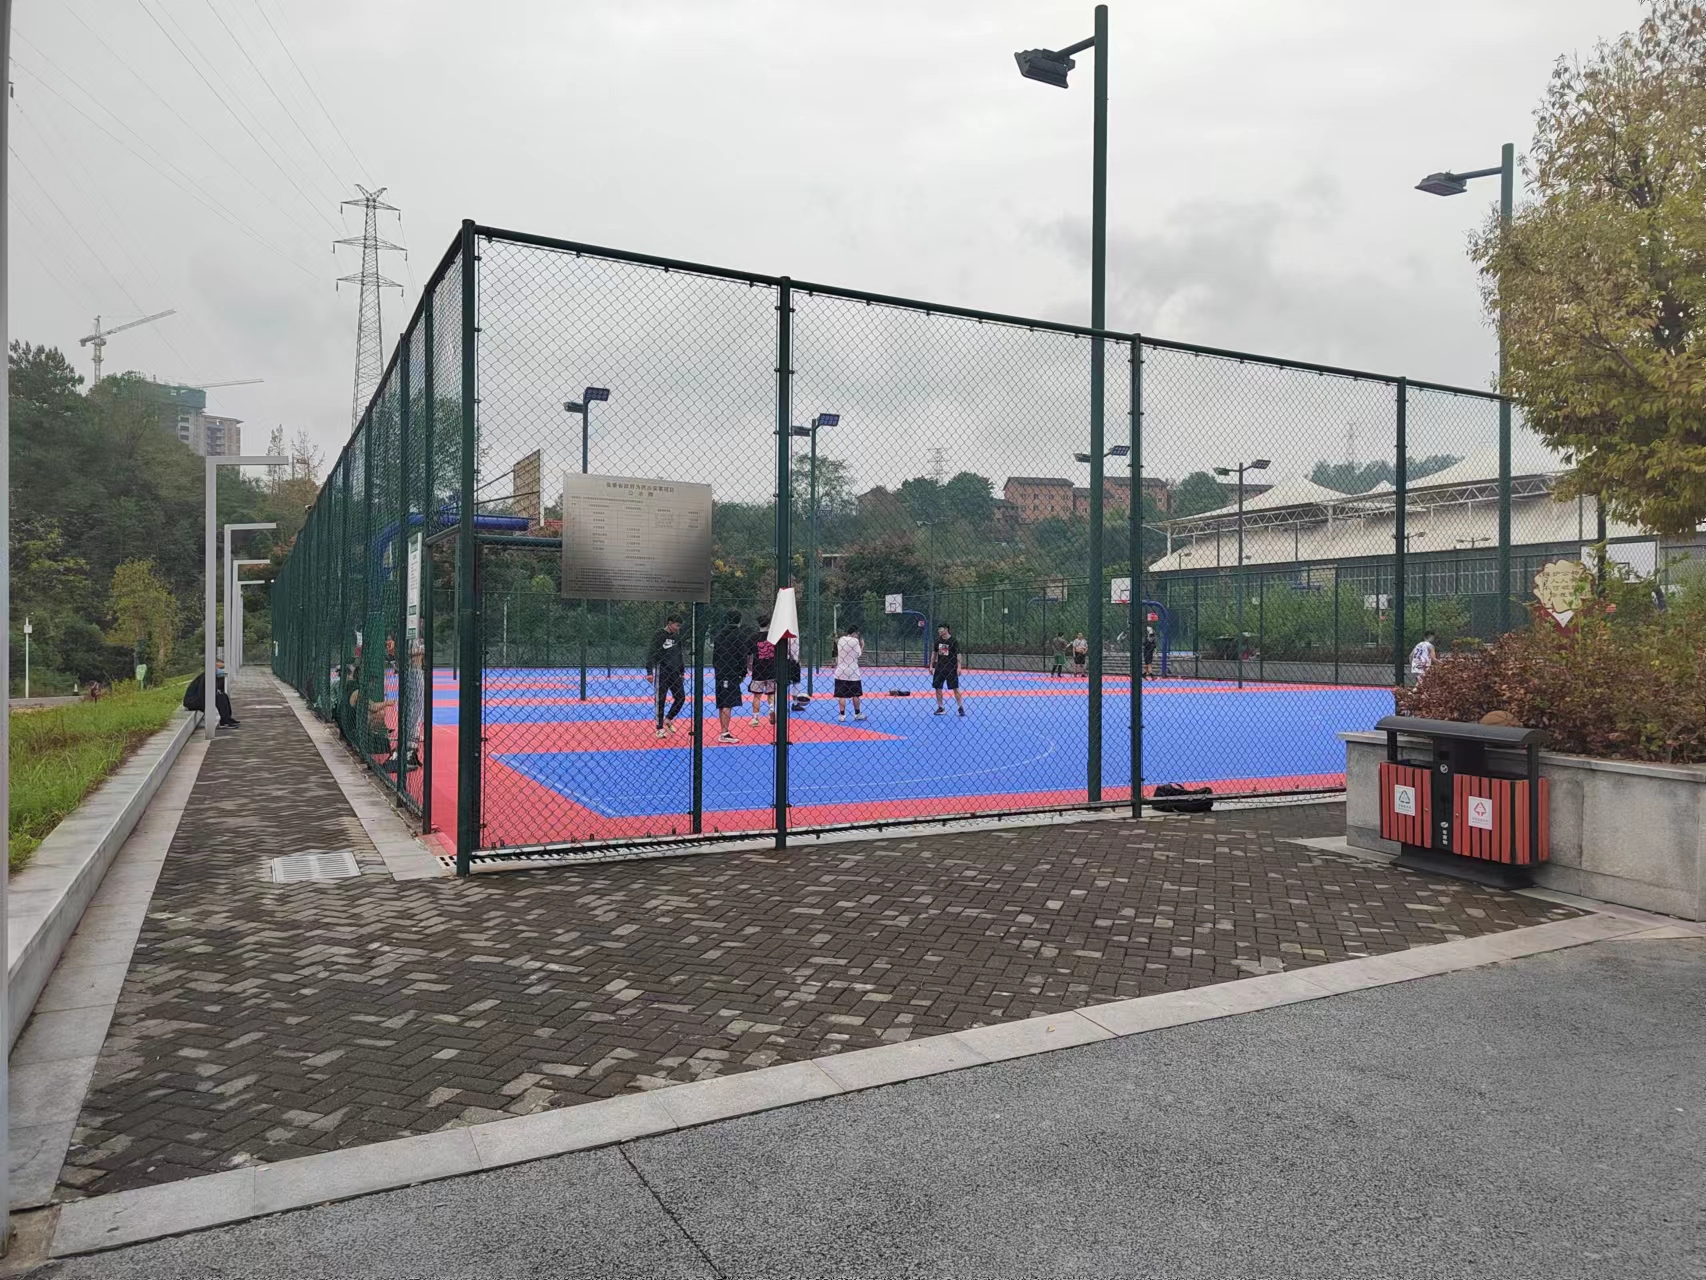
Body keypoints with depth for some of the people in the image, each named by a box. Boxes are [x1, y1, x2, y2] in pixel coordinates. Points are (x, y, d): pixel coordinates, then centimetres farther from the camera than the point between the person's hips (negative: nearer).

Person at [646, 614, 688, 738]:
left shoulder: (677, 637, 12)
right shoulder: (659, 636, -8)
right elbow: (651, 654, -13)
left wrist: (681, 672, 20)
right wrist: (649, 672, -21)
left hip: (674, 672, 6)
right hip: (661, 672, -6)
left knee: (681, 697, 1)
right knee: (660, 700, 1)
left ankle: (668, 719, 21)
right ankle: (660, 728, 8)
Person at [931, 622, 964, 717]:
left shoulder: (953, 641, -8)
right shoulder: (938, 640, 5)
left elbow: (958, 655, -8)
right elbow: (935, 653, 14)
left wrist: (959, 667, -14)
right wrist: (931, 665, 12)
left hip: (951, 668, -5)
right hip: (939, 668, 5)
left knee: (955, 688, -3)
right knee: (938, 688, 4)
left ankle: (961, 707, 5)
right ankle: (941, 708, 15)